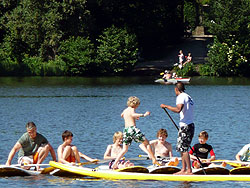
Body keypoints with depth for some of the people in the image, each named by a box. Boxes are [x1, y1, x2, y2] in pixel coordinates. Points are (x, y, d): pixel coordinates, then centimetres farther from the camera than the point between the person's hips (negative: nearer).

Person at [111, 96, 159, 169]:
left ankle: (115, 164, -3)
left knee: (124, 149, 10)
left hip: (126, 129, 7)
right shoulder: (132, 109, -2)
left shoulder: (125, 110, 21)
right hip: (132, 128, -7)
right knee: (146, 143, 4)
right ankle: (154, 159, 0)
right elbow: (133, 114, -27)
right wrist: (143, 115, -26)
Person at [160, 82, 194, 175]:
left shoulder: (181, 97, -10)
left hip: (185, 126, -10)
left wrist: (166, 106, -17)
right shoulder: (188, 97, 19)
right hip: (190, 125, 10)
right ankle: (183, 169, 15)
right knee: (182, 148, 14)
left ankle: (189, 170, -14)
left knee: (183, 149, -10)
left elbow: (178, 109, -27)